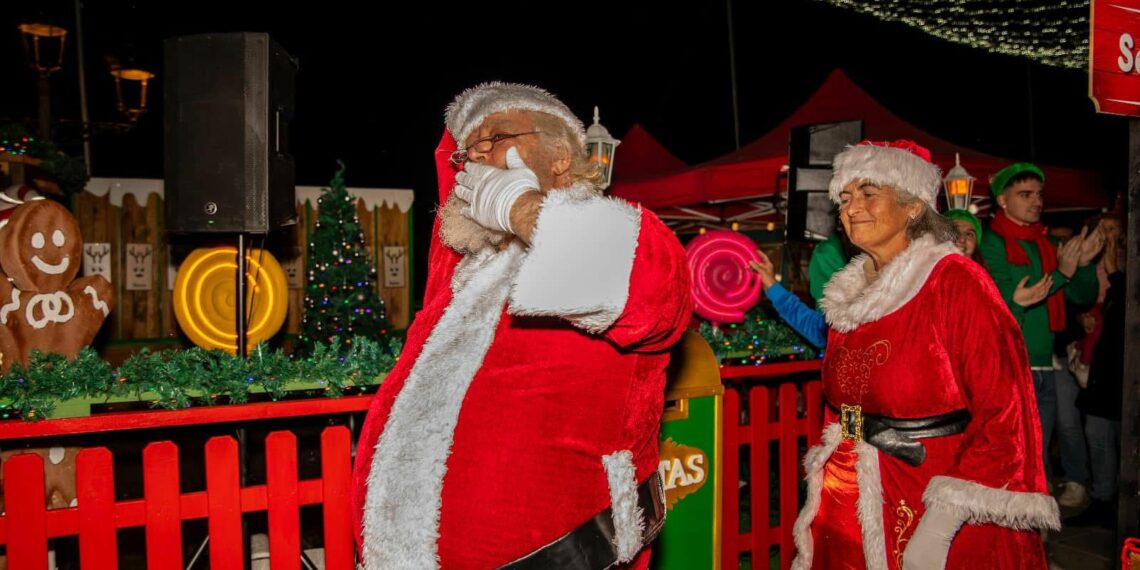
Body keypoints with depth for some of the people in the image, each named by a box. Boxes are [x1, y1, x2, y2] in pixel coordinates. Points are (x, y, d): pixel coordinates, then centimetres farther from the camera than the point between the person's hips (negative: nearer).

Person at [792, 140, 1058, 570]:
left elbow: (1005, 414, -18)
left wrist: (943, 519, -23)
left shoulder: (955, 281, -13)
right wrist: (822, 489, 9)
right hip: (851, 504, 6)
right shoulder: (849, 294, 7)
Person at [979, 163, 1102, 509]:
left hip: (1047, 363, 6)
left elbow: (1084, 297, 15)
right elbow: (1007, 302, -15)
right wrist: (1060, 274, -16)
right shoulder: (992, 243, -5)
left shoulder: (1048, 244, 15)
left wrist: (1083, 264, -3)